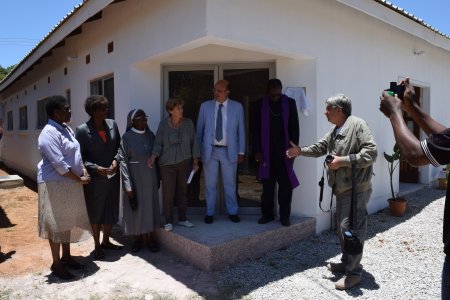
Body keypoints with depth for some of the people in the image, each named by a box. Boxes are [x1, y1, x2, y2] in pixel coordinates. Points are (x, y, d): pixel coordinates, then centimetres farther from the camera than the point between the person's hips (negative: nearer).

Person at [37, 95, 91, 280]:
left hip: (70, 184, 9)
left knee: (69, 221, 17)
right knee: (57, 223, 2)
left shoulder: (66, 129, 10)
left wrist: (84, 171, 2)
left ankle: (66, 256, 31)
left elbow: (76, 153, 16)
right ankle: (56, 264, 16)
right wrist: (79, 179, -15)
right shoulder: (49, 134, -19)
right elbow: (59, 164, -23)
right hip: (55, 184, -9)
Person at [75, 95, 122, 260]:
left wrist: (116, 160, -8)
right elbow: (80, 156, -9)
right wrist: (95, 168, -20)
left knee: (111, 210, 16)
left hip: (113, 176, 5)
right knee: (95, 212, 10)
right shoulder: (82, 130, -13)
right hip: (94, 178, -4)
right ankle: (97, 246, 28)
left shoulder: (112, 124, 0)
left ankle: (106, 241, 36)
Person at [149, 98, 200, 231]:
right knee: (168, 193, -2)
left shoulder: (188, 123, 0)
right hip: (167, 163, -2)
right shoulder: (163, 124, -4)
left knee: (182, 191, 9)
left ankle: (182, 219, 22)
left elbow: (193, 142, 4)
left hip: (185, 162, 2)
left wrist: (195, 161, 4)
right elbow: (158, 143, -5)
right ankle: (168, 221, 12)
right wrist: (153, 157, -21)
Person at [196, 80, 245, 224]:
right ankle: (210, 213, 23)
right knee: (210, 184, 7)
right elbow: (199, 130, 6)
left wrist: (241, 152, 1)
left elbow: (241, 130, 3)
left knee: (230, 184, 10)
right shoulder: (205, 106, 2)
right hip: (210, 150, 1)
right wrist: (198, 151, 4)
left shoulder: (237, 107, 0)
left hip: (229, 151, 0)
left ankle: (232, 212, 26)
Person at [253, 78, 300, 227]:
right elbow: (256, 128, 4)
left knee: (286, 184, 1)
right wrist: (257, 150, -1)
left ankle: (284, 215, 13)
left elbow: (295, 127, 2)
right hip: (267, 151, 1)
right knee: (267, 184, 7)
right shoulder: (261, 104, 2)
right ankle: (267, 214, 19)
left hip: (284, 151, 0)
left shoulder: (289, 103, 1)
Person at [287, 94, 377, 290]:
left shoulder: (357, 125, -16)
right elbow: (320, 147, 23)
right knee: (342, 227, 17)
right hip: (342, 188, 10)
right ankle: (346, 263, 32)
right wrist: (300, 151, 17)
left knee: (351, 229, -6)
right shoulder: (334, 130, 14)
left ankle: (354, 272, 7)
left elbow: (370, 153, -23)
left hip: (356, 189, -10)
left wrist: (342, 161, -22)